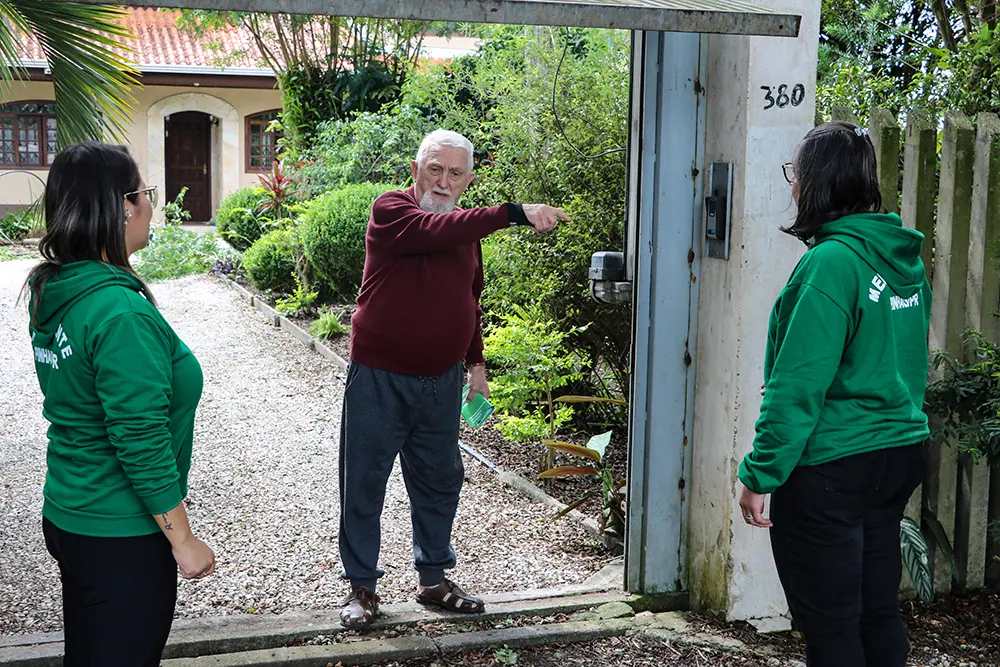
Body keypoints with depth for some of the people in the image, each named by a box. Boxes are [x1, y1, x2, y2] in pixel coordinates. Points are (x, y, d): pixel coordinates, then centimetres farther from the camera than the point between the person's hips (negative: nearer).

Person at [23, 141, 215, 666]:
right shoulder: (122, 313, -26)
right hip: (120, 538, -8)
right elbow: (142, 442, -24)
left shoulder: (51, 293, 1)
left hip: (65, 517, 9)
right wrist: (183, 539, -16)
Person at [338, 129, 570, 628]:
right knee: (363, 484, 3)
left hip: (442, 381, 6)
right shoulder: (392, 210, -12)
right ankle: (362, 587, 17)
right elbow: (434, 232, -33)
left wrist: (475, 362, 17)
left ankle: (434, 580, 29)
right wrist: (514, 213, -41)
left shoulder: (467, 230, 9)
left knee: (439, 483, 14)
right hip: (380, 379, -6)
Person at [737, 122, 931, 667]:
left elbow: (798, 387, -20)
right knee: (878, 612, 18)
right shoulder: (904, 258, 7)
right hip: (901, 454, 9)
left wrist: (760, 474, -15)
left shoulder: (831, 262, -19)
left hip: (831, 469, -8)